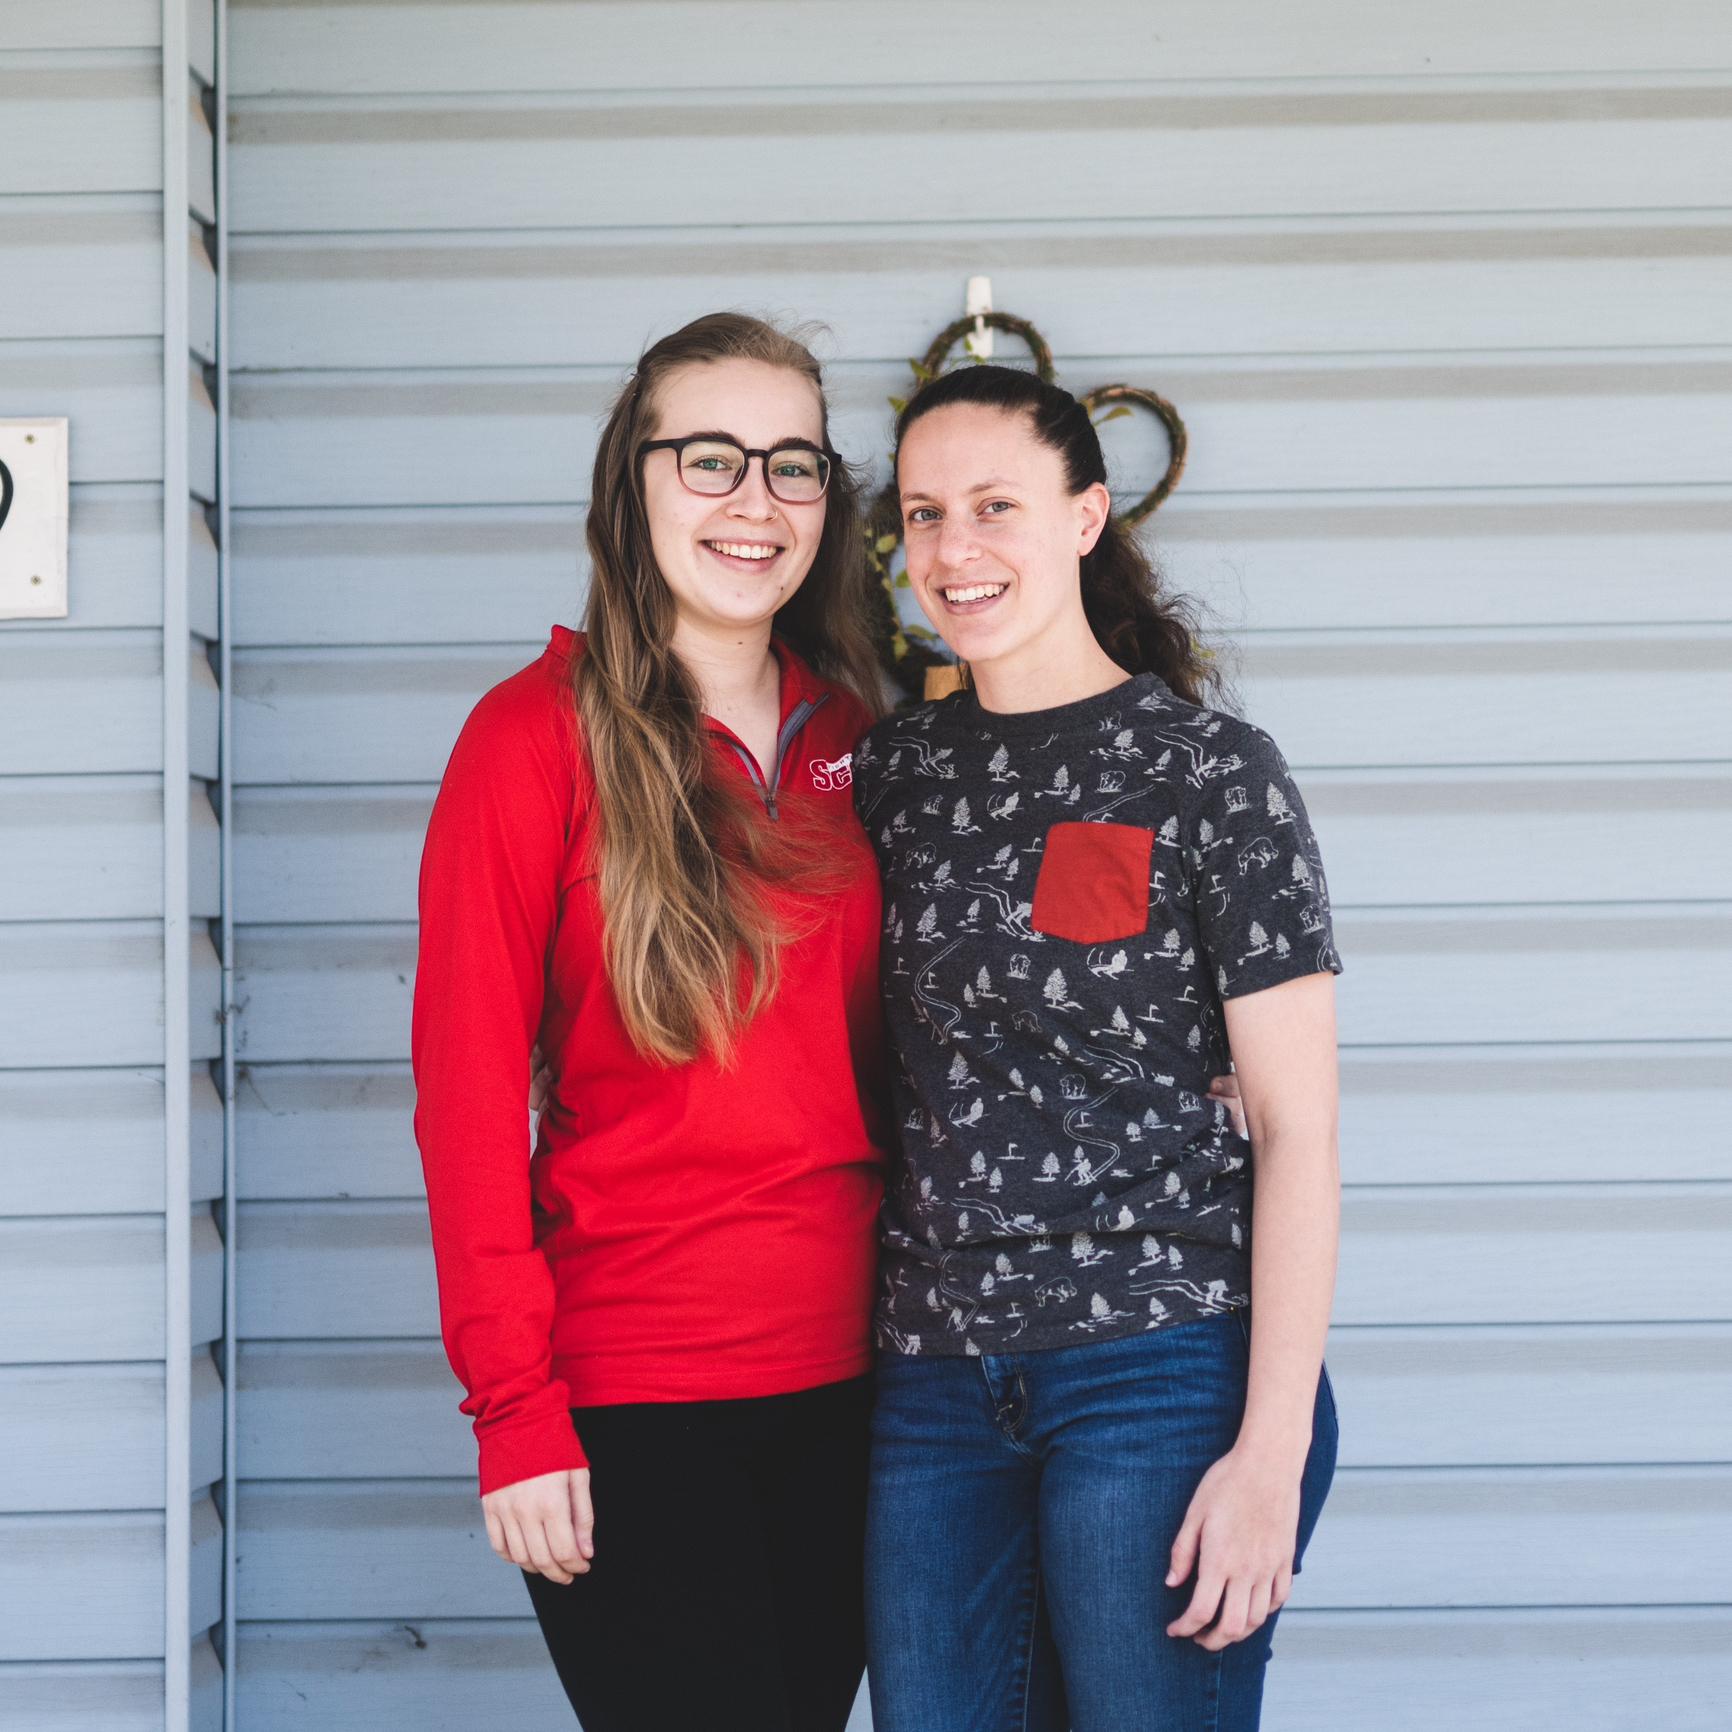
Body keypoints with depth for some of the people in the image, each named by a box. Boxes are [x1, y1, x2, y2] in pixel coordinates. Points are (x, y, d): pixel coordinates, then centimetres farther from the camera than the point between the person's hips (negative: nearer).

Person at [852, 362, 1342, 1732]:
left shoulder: (1207, 769, -4)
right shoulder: (895, 771, 11)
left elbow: (1296, 1127, -6)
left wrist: (1273, 1450, -14)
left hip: (1165, 1363, -4)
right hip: (935, 1373, 5)